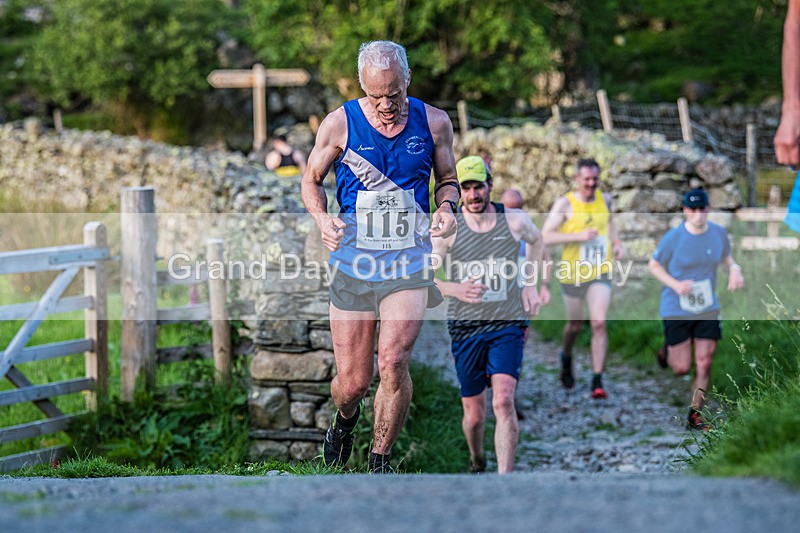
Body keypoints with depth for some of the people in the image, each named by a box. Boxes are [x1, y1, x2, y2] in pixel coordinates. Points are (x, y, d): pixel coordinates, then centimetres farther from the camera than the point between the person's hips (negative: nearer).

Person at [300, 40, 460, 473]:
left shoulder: (434, 123, 2)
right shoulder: (339, 124, -1)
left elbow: (447, 180, 18)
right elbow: (311, 181, 11)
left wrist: (447, 209, -5)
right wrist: (323, 219, -9)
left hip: (410, 259, 0)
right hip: (353, 259, 0)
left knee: (393, 361, -20)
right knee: (352, 381, 1)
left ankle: (380, 460, 1)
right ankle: (345, 419, 39)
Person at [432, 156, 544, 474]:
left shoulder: (515, 220, -1)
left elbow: (536, 240, 23)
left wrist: (530, 284, 13)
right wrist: (456, 289, -20)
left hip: (507, 326, 0)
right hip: (465, 328, 0)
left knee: (504, 402, -20)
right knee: (474, 414, 8)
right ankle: (477, 463, 39)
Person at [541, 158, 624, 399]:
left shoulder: (604, 199, 3)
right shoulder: (565, 203, -12)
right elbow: (545, 236, -18)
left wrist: (616, 242, 10)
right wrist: (578, 236, -27)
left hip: (600, 273, 2)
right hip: (573, 274, -2)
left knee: (599, 323, -12)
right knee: (575, 325, 13)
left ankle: (597, 382, -10)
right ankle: (566, 359, 46)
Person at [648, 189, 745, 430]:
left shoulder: (719, 233, -2)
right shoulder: (673, 237, -14)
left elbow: (726, 257, 17)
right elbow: (653, 265, -3)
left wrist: (734, 269, -7)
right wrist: (675, 284, -18)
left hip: (708, 309, 3)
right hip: (676, 309, -3)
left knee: (704, 365, 1)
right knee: (682, 368, -1)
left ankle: (694, 414, 17)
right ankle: (668, 354, 36)